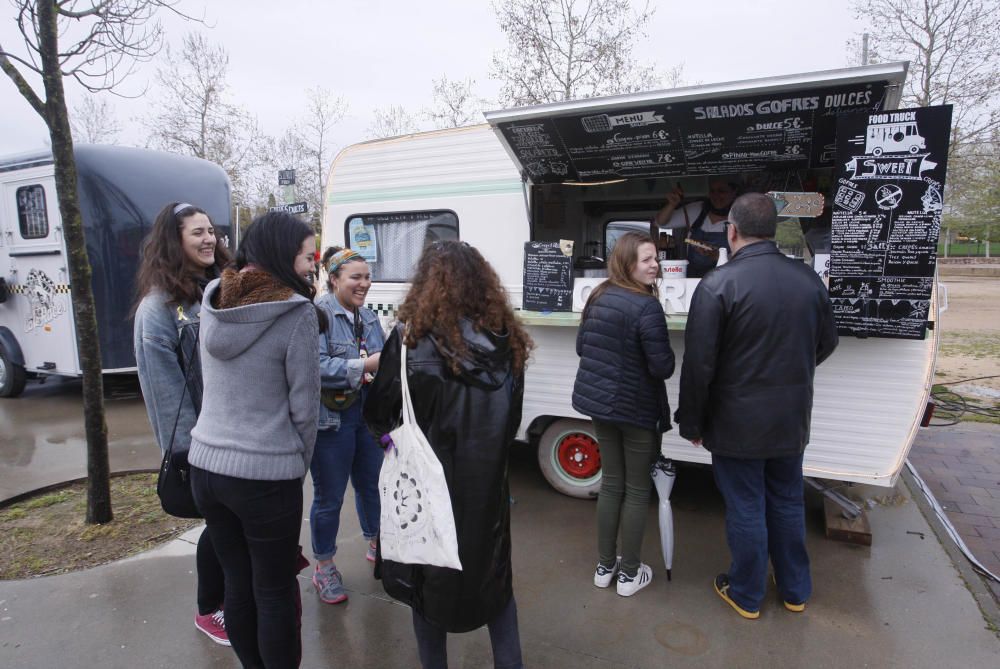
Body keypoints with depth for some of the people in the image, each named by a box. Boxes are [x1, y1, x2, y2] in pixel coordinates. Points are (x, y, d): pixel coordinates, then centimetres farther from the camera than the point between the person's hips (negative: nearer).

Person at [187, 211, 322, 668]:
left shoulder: (214, 301, 3)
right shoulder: (296, 312, -16)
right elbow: (304, 405, -12)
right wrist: (299, 465, 2)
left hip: (205, 465, 6)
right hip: (266, 475, -6)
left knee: (236, 582, 20)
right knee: (275, 591, 11)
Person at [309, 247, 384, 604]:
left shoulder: (368, 317, 10)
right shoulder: (318, 314, -15)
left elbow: (381, 364, 15)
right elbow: (317, 366, -25)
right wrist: (365, 365, -29)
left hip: (369, 415, 7)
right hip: (331, 420, -7)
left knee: (371, 483, 20)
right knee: (329, 497, 7)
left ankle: (375, 546, 42)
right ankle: (324, 568, 27)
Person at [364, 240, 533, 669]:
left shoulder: (412, 338, -16)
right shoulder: (507, 341, -5)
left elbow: (377, 414, -7)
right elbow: (511, 421, 5)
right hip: (488, 482, 3)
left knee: (429, 581, 19)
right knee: (494, 578, 23)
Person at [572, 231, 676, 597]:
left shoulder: (598, 298, 1)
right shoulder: (647, 306, -22)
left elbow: (582, 347, 10)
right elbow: (663, 366, -22)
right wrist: (649, 358, -2)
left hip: (599, 402, 7)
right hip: (636, 409, -7)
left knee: (611, 482, 18)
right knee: (637, 490, 10)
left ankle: (605, 566, 29)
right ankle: (629, 573, 23)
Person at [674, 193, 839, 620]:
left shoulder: (718, 285, -20)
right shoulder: (809, 280, -2)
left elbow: (698, 365, -19)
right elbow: (826, 343, 11)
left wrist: (691, 423, -7)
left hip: (737, 424, -5)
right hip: (791, 422, 5)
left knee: (746, 509, 10)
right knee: (788, 504, 21)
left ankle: (746, 595, 29)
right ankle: (795, 590, 39)